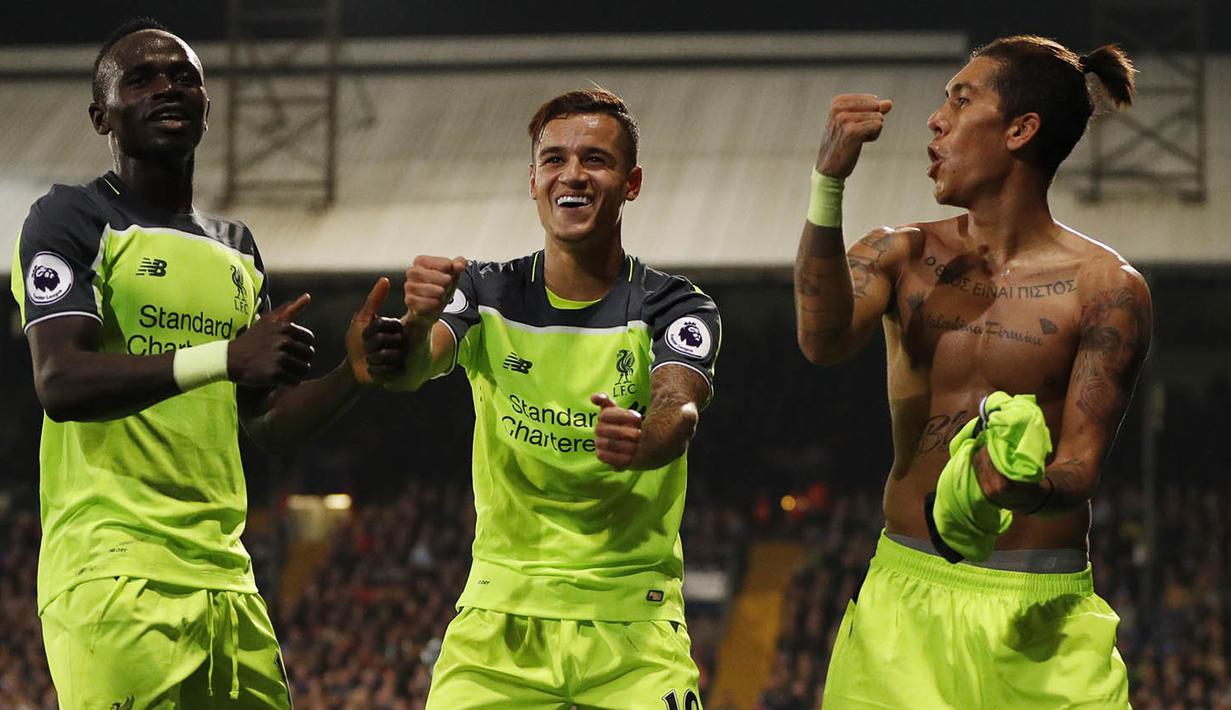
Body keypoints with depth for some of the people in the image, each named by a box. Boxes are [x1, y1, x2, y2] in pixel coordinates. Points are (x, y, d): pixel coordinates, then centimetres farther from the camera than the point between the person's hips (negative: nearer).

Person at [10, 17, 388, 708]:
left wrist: (354, 375, 4)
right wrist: (225, 357, -26)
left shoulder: (237, 249, 22)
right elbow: (60, 383, -17)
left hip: (224, 575, 7)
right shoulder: (71, 218, 0)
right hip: (115, 574, -7)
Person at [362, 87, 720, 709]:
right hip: (499, 616, 1)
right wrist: (417, 324, -39)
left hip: (633, 619, -1)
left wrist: (642, 440, -45)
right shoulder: (487, 295, 3)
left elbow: (679, 410, -21)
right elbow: (413, 369, -15)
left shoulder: (672, 307, -3)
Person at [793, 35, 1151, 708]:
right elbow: (822, 341, -13)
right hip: (904, 597, 2)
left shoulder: (1107, 288, -3)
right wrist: (828, 184, -21)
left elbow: (1081, 466, -7)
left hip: (1043, 611, -2)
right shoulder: (902, 255, 7)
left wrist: (1029, 490, -30)